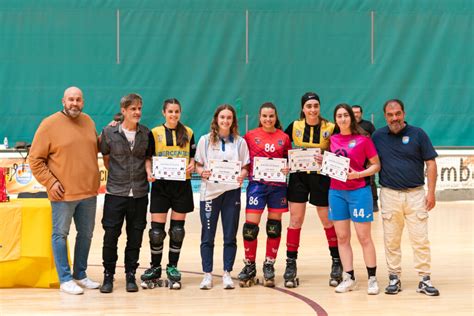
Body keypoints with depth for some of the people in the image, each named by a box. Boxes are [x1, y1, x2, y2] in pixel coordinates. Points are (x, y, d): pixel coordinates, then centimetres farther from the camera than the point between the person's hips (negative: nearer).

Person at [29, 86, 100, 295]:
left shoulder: (88, 122, 9)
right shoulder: (50, 124, -8)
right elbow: (35, 159, -7)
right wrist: (50, 182, -13)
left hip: (89, 192, 6)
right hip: (63, 193, -6)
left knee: (86, 234, 14)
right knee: (61, 234, 2)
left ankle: (80, 275, 28)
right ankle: (65, 279, 9)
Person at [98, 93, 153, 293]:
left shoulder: (146, 134, 4)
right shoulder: (109, 133, -2)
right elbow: (105, 157, 11)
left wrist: (148, 171, -4)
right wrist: (117, 175, 8)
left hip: (139, 193, 2)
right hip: (115, 192, -2)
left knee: (135, 236, 7)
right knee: (111, 235, -2)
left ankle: (130, 275, 19)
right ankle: (108, 275, 11)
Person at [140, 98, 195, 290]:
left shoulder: (188, 133, 8)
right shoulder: (155, 133, 4)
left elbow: (193, 156, 11)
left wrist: (192, 165, -10)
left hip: (182, 185, 1)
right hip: (161, 184, -1)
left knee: (177, 229, 4)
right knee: (157, 230, -3)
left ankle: (172, 268, 15)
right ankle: (155, 268, 12)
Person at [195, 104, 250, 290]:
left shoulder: (240, 142, 7)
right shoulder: (205, 140, 6)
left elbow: (245, 167, 8)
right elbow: (198, 164, 6)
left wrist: (242, 175, -13)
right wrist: (202, 173, -15)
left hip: (232, 191, 1)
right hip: (209, 191, 0)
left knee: (230, 235, 3)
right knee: (207, 235, 1)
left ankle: (227, 274, 11)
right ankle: (207, 274, 8)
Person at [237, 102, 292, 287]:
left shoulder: (284, 137, 5)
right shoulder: (250, 136, 3)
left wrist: (288, 168, -6)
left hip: (278, 186, 2)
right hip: (257, 184, -2)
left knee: (274, 226, 6)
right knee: (250, 225, -7)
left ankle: (269, 266, 18)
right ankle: (249, 266, 8)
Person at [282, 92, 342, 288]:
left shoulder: (330, 128, -6)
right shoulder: (295, 126, 1)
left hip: (321, 177, -2)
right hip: (298, 177, 2)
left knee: (328, 220, 8)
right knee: (295, 220, 0)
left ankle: (337, 262, 20)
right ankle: (291, 265, 5)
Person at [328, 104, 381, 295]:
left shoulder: (363, 139, -5)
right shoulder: (333, 140, 9)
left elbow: (376, 165, -2)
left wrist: (358, 174, -15)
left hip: (359, 191, -5)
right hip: (336, 191, 5)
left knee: (364, 237, -3)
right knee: (342, 237, 6)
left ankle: (372, 279, 5)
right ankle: (348, 278, 13)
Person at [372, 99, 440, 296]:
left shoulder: (418, 134, 1)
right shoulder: (378, 136, 6)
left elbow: (430, 163, 1)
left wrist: (431, 193, -5)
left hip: (416, 194, -1)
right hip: (390, 195, 1)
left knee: (420, 239, -2)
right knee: (391, 240, 5)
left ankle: (424, 279, 4)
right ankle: (394, 278, 14)